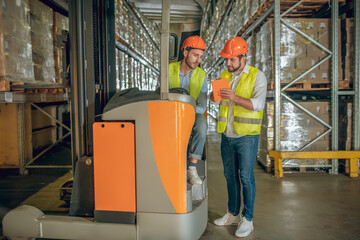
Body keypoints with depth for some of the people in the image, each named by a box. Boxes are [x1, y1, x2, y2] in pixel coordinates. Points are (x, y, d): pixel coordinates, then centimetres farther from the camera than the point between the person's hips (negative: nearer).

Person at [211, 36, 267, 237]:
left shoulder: (257, 76, -6)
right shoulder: (225, 75, 11)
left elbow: (258, 104, -19)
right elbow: (213, 99, 9)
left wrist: (235, 98, -31)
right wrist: (214, 94, -14)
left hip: (247, 136, -5)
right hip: (227, 135, 6)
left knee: (246, 177, -1)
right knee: (230, 175, 13)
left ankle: (247, 219, 12)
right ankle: (233, 214, 27)